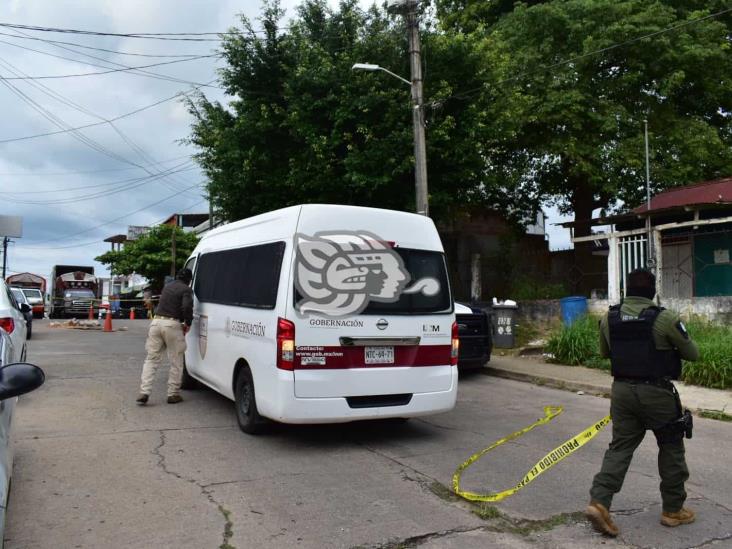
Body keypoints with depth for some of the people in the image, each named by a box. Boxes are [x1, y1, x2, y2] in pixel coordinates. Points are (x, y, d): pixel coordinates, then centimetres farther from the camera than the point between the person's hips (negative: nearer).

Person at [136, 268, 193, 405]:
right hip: (172, 324, -6)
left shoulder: (167, 286, 21)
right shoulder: (186, 290, -1)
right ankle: (173, 394, 10)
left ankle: (144, 392, 2)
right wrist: (188, 323, 0)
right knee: (176, 362, 7)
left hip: (156, 321, 6)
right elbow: (187, 307, -16)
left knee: (151, 359, 11)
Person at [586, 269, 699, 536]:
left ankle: (599, 502, -3)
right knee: (671, 448, 15)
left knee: (620, 447, 10)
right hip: (656, 393, -4)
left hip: (622, 390, 4)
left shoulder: (609, 318, 0)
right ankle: (673, 509, 27)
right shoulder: (664, 318, -13)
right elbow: (692, 353, -1)